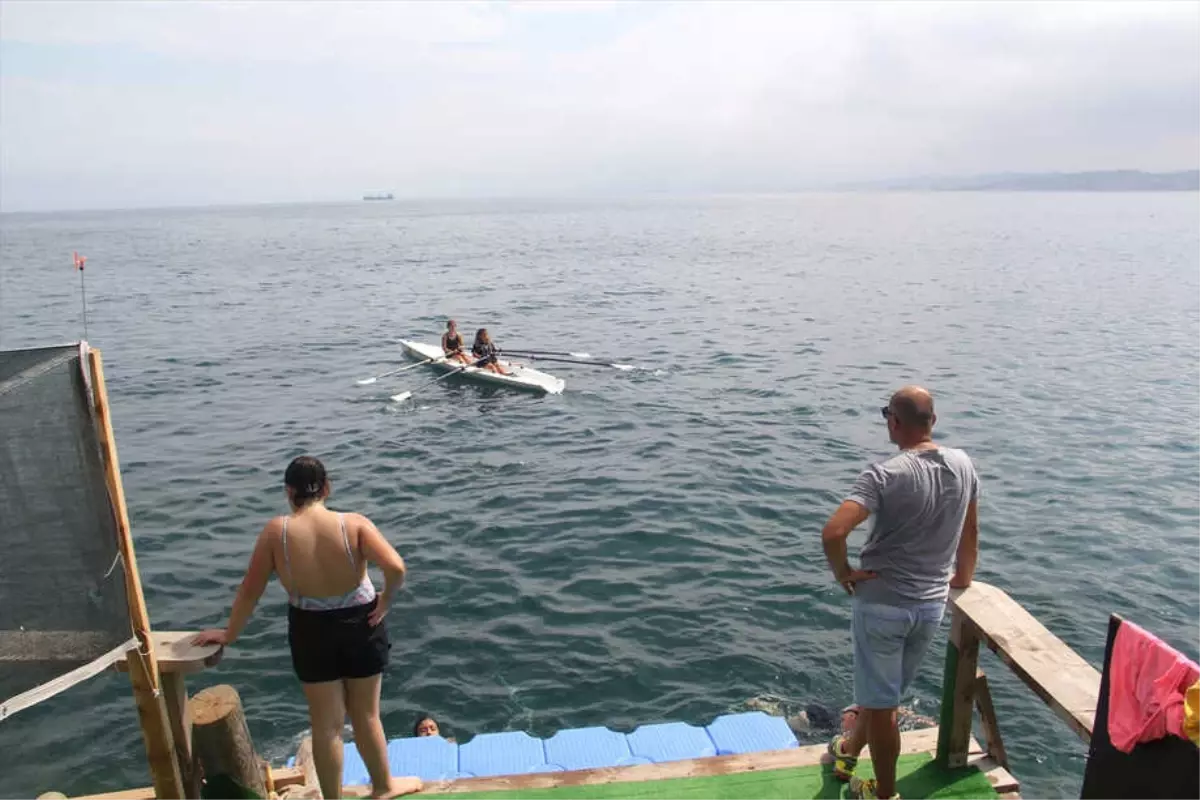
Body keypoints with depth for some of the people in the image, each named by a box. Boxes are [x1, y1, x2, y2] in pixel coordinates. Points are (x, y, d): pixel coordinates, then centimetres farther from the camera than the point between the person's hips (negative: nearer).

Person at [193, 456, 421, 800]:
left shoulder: (276, 531, -14)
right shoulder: (354, 524, -17)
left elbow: (250, 591, -6)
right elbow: (396, 567, -29)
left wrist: (229, 634, 9)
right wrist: (385, 601, -11)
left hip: (311, 633, 0)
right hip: (360, 626, 0)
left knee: (326, 725, 17)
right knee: (366, 715, 21)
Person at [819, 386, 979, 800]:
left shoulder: (885, 474, -23)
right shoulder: (964, 465, -4)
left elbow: (833, 532, -34)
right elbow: (970, 531, 12)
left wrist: (843, 572, -15)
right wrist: (963, 577, 28)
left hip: (882, 603, -6)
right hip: (932, 604, 6)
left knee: (881, 702, 12)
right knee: (884, 690, 25)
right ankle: (849, 749, 47)